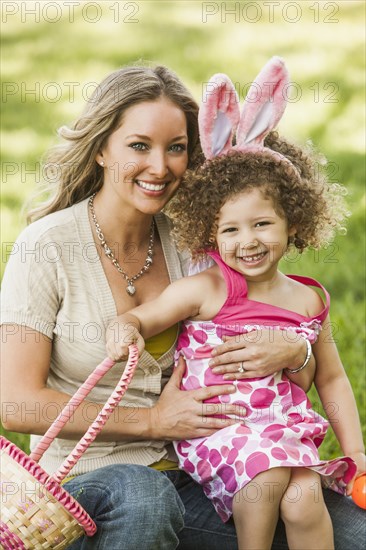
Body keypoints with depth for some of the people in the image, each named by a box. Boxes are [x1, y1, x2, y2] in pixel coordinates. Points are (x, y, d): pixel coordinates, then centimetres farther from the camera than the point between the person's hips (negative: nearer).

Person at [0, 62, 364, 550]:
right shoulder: (49, 246, -7)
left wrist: (292, 352, -13)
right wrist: (152, 422, -13)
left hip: (189, 477, 4)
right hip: (90, 478, -4)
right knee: (142, 495, -39)